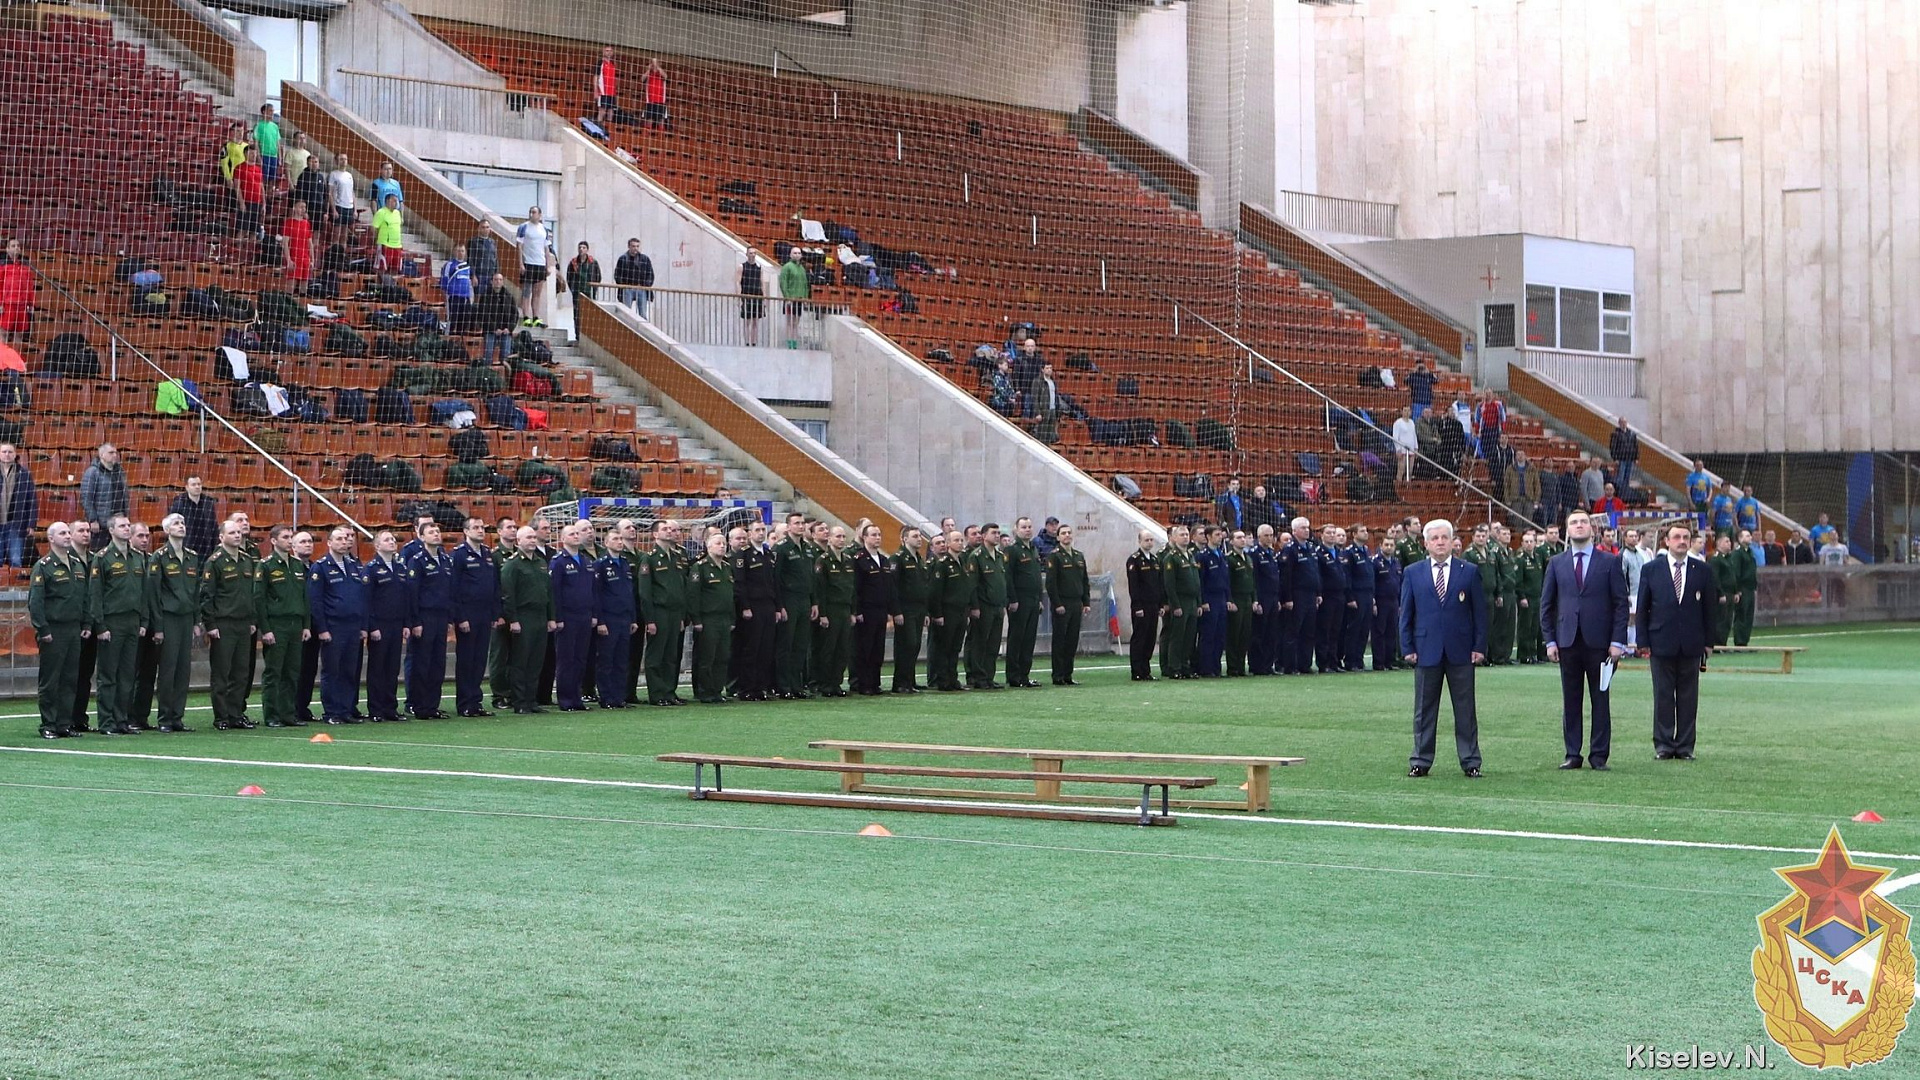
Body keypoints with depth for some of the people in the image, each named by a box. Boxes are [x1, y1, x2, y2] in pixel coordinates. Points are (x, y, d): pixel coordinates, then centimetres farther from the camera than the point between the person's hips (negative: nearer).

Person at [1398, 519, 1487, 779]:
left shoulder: (1469, 572, 4)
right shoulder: (1413, 573, 6)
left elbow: (1479, 611, 4)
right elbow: (1406, 613, 7)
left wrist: (1479, 646, -3)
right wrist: (1407, 647, 0)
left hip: (1461, 650, -1)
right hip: (1426, 650, 1)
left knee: (1465, 709, 3)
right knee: (1424, 709, 6)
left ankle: (1470, 762, 9)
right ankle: (1421, 761, 12)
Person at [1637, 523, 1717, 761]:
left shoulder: (1702, 571, 6)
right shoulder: (1651, 569, 4)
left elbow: (1710, 608, 8)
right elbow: (1642, 607, 4)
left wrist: (1708, 642, 3)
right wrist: (1643, 642, -2)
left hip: (1691, 643, 1)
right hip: (1661, 642, -1)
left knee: (1688, 697, 4)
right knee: (1663, 696, 2)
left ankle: (1685, 746, 9)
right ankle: (1663, 745, 8)